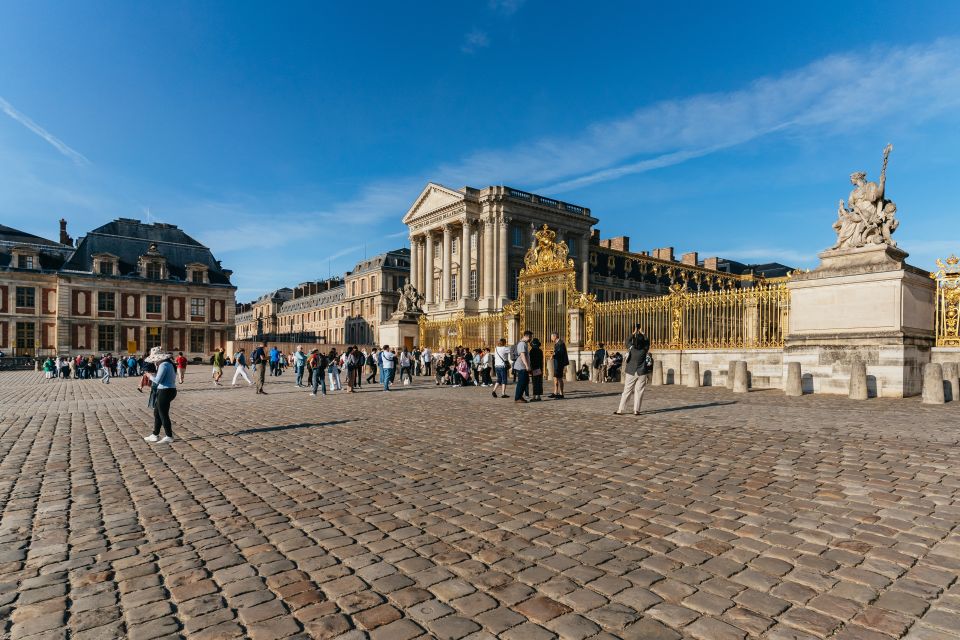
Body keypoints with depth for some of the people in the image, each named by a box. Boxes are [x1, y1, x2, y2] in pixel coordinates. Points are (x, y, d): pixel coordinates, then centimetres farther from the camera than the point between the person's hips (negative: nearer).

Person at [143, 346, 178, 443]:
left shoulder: (164, 365, -17)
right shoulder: (168, 364, 13)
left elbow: (157, 380, -20)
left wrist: (150, 376, -1)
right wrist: (153, 375, 11)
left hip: (165, 392, -10)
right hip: (169, 390, 10)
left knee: (163, 414, 0)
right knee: (157, 413, 19)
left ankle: (169, 436, 8)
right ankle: (155, 435, 29)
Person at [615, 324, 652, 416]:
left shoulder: (631, 348, -8)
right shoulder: (644, 349, -7)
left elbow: (628, 340, 12)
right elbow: (647, 341, 12)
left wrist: (634, 333, 18)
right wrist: (642, 333, 21)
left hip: (631, 373, 0)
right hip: (642, 373, 0)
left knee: (626, 391, 4)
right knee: (639, 391, 5)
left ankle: (620, 410, 6)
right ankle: (636, 410, 4)